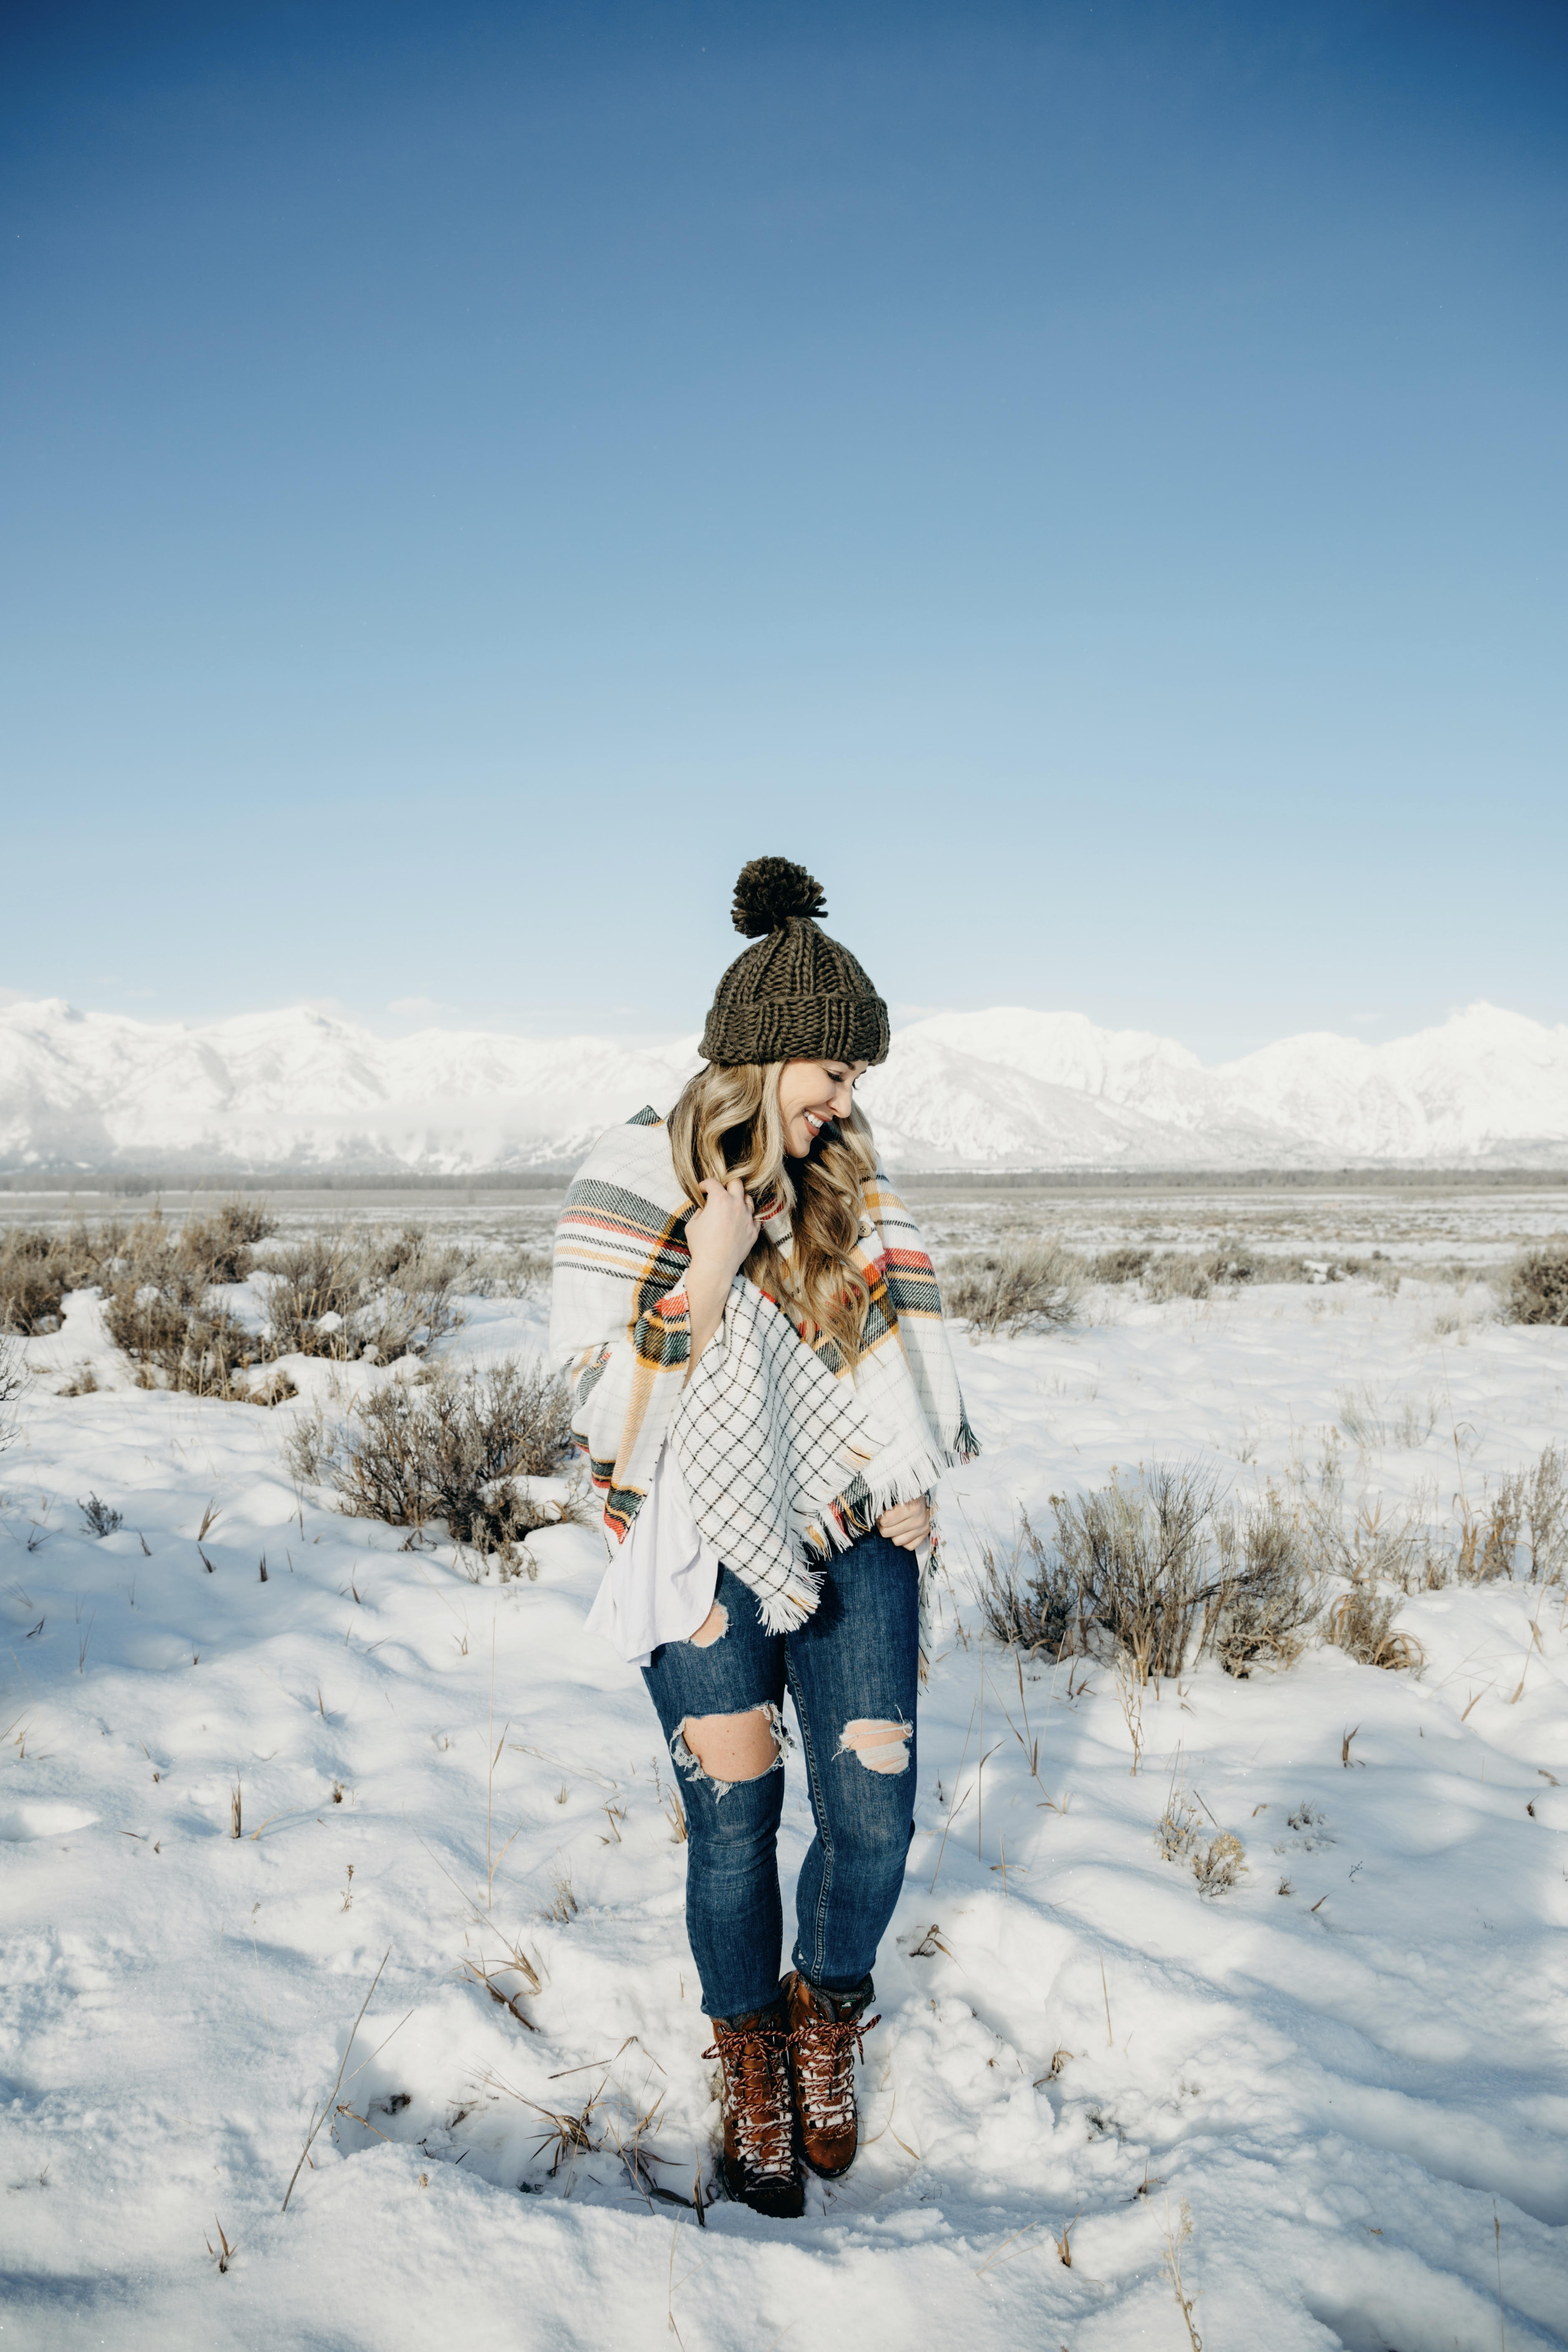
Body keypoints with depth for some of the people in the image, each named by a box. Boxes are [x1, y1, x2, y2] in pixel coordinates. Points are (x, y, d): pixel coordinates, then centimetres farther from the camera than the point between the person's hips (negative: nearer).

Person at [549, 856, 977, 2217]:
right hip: (712, 1558, -3)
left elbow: (904, 1360, 12)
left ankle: (829, 2016, 31)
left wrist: (911, 1506, 6)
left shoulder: (853, 1177, 5)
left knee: (875, 1816, -1)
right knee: (734, 1823, 1)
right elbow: (612, 1416, -11)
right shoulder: (635, 1186, -9)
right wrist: (706, 1275, -22)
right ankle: (753, 2066, 29)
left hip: (854, 1546, 4)